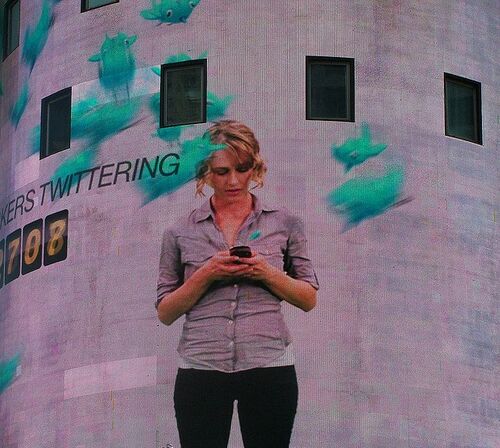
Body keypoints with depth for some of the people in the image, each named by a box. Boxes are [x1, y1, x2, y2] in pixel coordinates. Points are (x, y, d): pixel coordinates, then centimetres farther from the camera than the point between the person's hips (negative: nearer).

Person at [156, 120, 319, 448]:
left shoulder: (285, 224, 8)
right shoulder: (180, 233, 9)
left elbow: (308, 300, 10)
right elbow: (165, 313, 8)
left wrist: (267, 273, -8)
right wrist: (205, 275, -7)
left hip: (269, 368, 0)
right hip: (201, 370, 0)